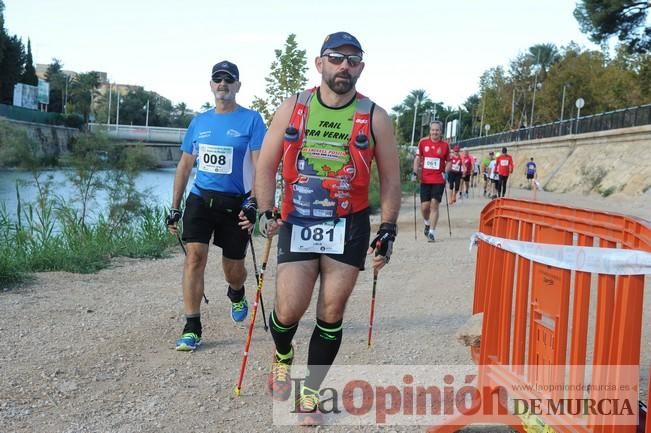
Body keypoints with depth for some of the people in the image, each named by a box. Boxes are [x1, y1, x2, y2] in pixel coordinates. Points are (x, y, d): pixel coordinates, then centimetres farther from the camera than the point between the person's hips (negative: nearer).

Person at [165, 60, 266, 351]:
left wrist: (253, 204, -22)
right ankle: (192, 329, -7)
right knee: (194, 256, -13)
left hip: (235, 203, -2)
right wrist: (174, 208, 11)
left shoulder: (251, 120, -3)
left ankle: (236, 295, 45)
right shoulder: (199, 121, 9)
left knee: (233, 269, 8)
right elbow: (185, 165, 14)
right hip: (200, 198, 3)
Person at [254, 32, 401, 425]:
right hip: (298, 223, 0)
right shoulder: (292, 108, 2)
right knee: (289, 311, -4)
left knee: (331, 313, 2)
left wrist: (388, 230, -3)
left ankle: (310, 393, 20)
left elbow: (390, 179, 4)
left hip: (349, 226, 0)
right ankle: (283, 355, 31)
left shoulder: (374, 117, -1)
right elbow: (267, 165, 7)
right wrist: (267, 212, -4)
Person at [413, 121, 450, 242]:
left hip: (439, 180, -1)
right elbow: (418, 158, 8)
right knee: (424, 206, 1)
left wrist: (446, 173, -5)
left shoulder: (445, 145, 1)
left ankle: (432, 232, -2)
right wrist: (415, 172, -1)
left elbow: (448, 161, 10)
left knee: (434, 205, -7)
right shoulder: (423, 142, 2)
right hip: (425, 180, 1)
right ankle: (427, 224, 32)